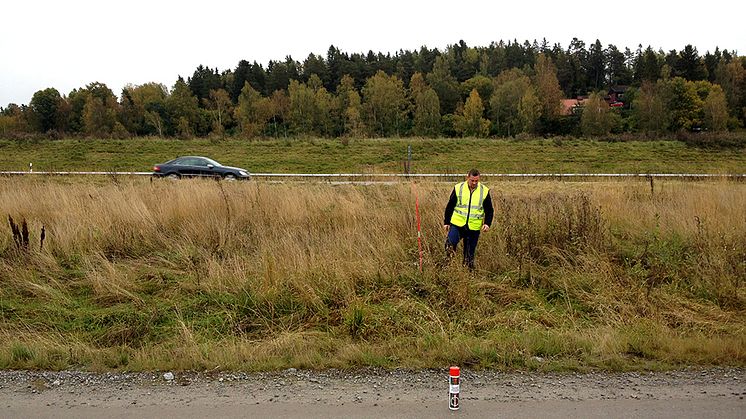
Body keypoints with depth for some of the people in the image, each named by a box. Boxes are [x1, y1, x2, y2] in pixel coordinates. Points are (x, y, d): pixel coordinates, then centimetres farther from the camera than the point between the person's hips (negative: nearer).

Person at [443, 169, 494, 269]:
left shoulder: (484, 191, 0)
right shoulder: (458, 188, -1)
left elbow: (489, 211, 7)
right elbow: (450, 207, 7)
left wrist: (487, 223, -8)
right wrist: (446, 222, 5)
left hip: (474, 227, 1)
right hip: (457, 224, 0)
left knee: (470, 253, 7)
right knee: (450, 244, -17)